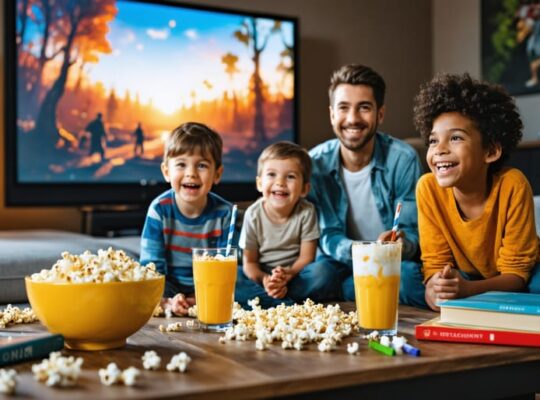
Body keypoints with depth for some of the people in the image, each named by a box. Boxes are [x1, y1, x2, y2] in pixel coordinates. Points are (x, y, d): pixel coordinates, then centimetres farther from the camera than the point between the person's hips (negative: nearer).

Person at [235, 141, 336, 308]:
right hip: (262, 276, 0)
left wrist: (288, 274, -28)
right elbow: (250, 262, -5)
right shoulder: (253, 214, -9)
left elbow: (306, 256, -8)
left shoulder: (306, 212, -10)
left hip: (295, 274, 0)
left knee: (320, 273, -31)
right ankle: (288, 304, -29)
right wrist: (264, 280, -27)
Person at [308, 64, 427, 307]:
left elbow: (412, 235, -9)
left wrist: (400, 244, -36)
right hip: (341, 261, 0)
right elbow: (328, 237, -7)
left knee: (410, 280, -35)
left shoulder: (403, 159, -12)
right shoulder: (315, 163, -7)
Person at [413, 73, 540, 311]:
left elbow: (515, 272, -20)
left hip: (518, 280, -2)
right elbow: (435, 263, -13)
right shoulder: (428, 187, -20)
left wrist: (467, 289, -40)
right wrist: (435, 288, -38)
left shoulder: (512, 185, -27)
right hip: (468, 278, 2)